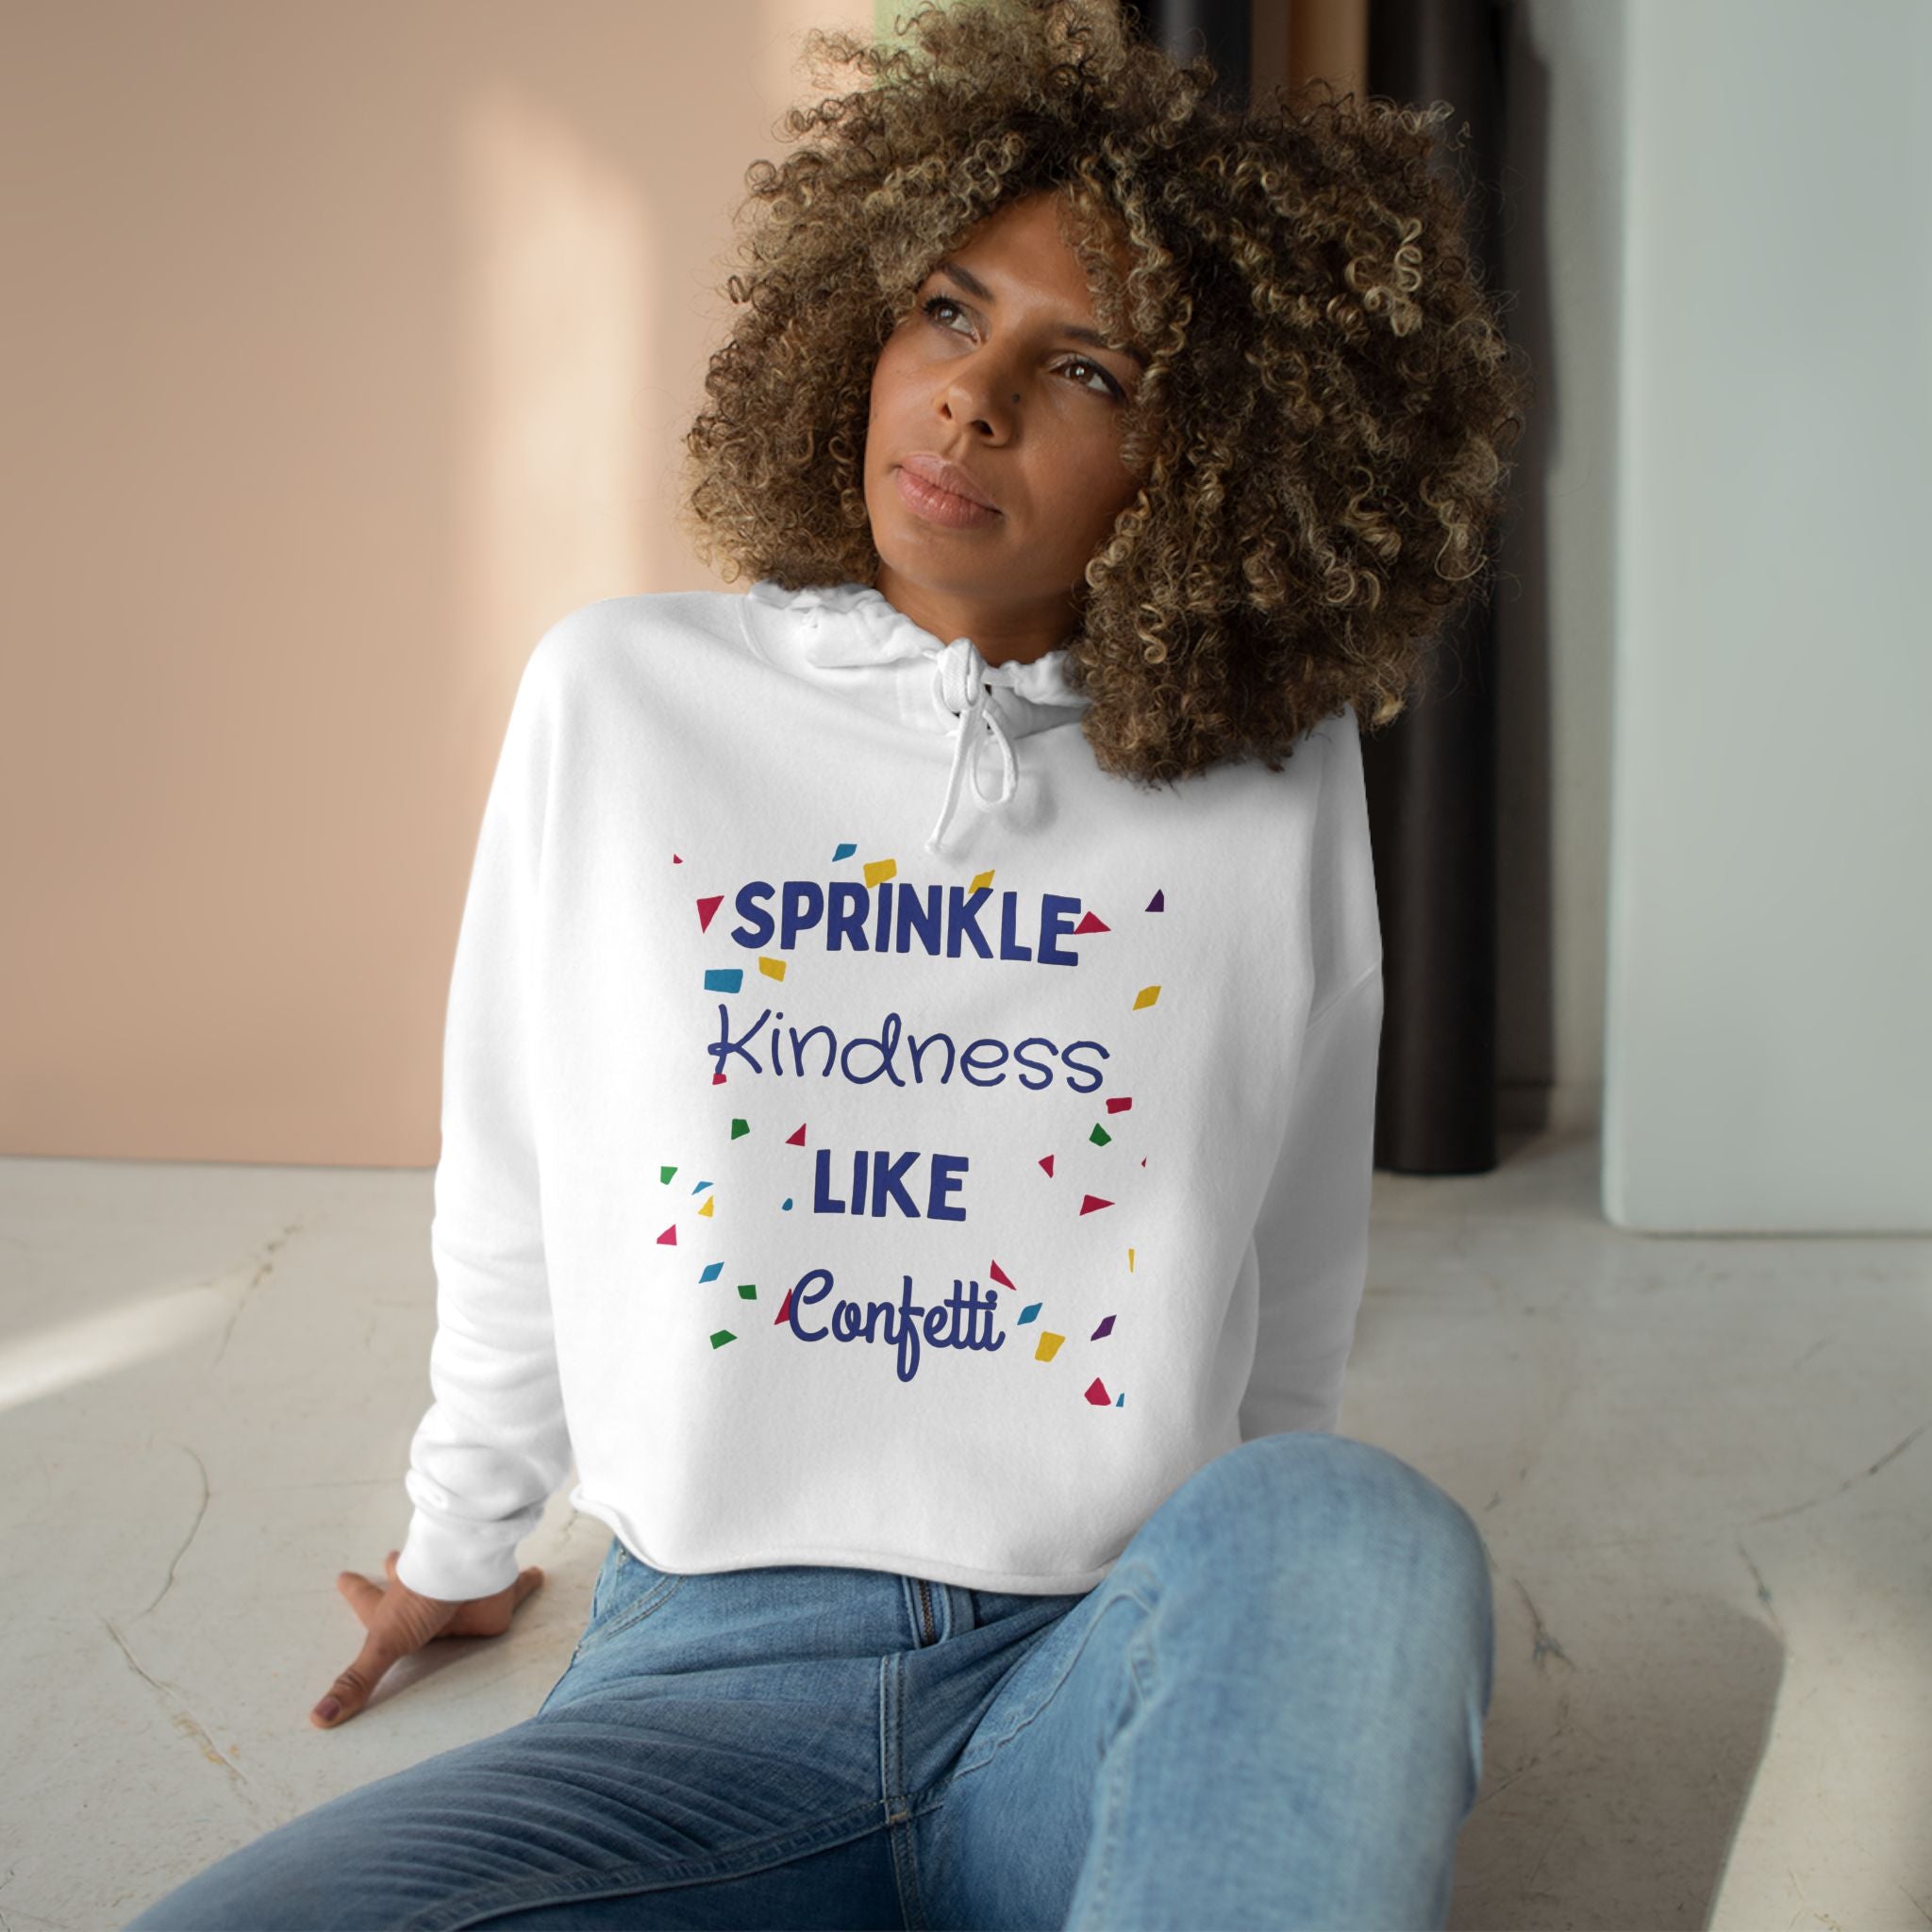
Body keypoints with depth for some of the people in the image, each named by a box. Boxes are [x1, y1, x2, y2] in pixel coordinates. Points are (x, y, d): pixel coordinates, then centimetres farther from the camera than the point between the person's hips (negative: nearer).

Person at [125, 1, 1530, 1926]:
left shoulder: (1277, 782, 0)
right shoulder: (620, 698, 1)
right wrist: (464, 1538, 23)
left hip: (1113, 1687, 1)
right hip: (706, 1667, 0)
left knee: (1353, 1535, -34)